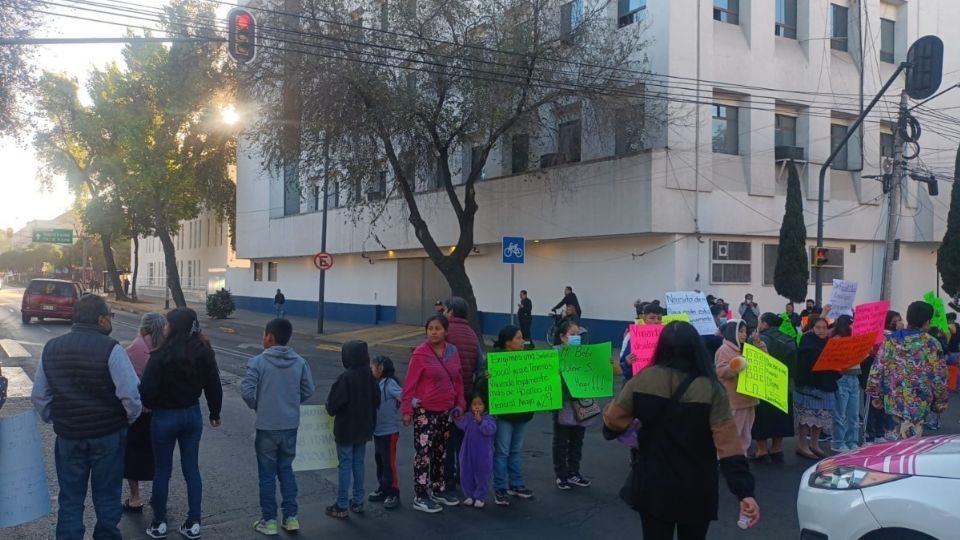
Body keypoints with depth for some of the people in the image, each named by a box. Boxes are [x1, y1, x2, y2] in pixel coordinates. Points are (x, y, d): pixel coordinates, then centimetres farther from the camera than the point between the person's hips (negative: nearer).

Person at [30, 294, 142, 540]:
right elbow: (130, 395, -20)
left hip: (67, 437, 4)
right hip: (108, 436, -4)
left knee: (70, 500, 15)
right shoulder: (110, 349, -18)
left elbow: (38, 396, 6)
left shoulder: (51, 348, 0)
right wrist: (131, 418, -2)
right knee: (107, 497, 14)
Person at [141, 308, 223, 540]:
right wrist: (215, 413, 15)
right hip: (193, 415, 4)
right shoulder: (204, 352, -5)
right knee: (192, 468, 11)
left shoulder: (161, 356, -20)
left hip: (165, 416, -4)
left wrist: (149, 405, 4)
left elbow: (147, 390, -19)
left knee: (162, 470, 11)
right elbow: (214, 386, 2)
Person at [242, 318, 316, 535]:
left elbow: (246, 391, -17)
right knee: (286, 469, 17)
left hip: (266, 426, -4)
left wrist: (256, 406, 3)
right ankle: (291, 517, 18)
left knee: (267, 474, 8)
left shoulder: (258, 362, -14)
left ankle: (269, 521, 15)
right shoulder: (300, 362, -1)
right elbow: (308, 390, 1)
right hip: (290, 425, 4)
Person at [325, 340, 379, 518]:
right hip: (364, 428, 6)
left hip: (346, 429, -6)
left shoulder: (345, 378, -22)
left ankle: (341, 506, 9)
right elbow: (376, 400, 7)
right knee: (358, 464, 16)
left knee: (345, 465, 2)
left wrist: (330, 408, 1)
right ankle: (358, 502, 23)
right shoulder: (369, 375, -2)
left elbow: (333, 405, -20)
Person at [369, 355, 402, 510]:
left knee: (389, 462, -2)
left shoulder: (390, 384, -17)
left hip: (389, 431, -9)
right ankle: (383, 489, 30)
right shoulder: (377, 384, 9)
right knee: (379, 460, 17)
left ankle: (393, 493, 9)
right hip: (377, 430, 9)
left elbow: (402, 395, -28)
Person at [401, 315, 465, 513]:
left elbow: (458, 380, 11)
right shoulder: (420, 354, -13)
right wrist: (407, 409, -13)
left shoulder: (453, 352, 3)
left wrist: (459, 404, 9)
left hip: (446, 411, 6)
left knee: (441, 452, 16)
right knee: (424, 453, -4)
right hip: (424, 411, -6)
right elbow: (410, 383, -12)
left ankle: (438, 490, 30)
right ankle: (420, 497, 5)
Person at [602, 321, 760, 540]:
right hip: (696, 491, -1)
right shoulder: (710, 389, -15)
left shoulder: (642, 380, -10)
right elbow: (729, 444, -20)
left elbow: (612, 420, 0)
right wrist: (745, 492, -19)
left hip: (652, 487, 1)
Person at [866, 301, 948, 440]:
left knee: (901, 442, 19)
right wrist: (941, 403, 7)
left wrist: (876, 396, 12)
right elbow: (939, 377, -6)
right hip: (918, 404, -4)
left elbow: (876, 371, 4)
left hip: (893, 401, 5)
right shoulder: (931, 344, -8)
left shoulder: (890, 340, 3)